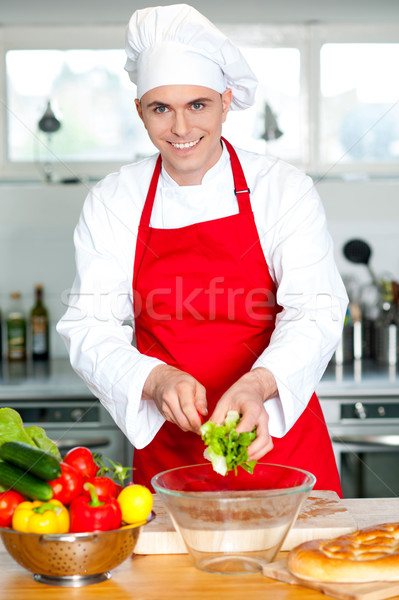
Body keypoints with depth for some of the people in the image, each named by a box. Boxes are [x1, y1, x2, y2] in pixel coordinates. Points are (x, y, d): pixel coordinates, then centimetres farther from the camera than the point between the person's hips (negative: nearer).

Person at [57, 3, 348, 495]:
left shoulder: (284, 189, -5)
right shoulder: (110, 203, -1)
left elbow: (315, 312, -14)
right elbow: (90, 328, -5)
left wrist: (256, 385, -33)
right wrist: (157, 379, -25)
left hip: (274, 433, -1)